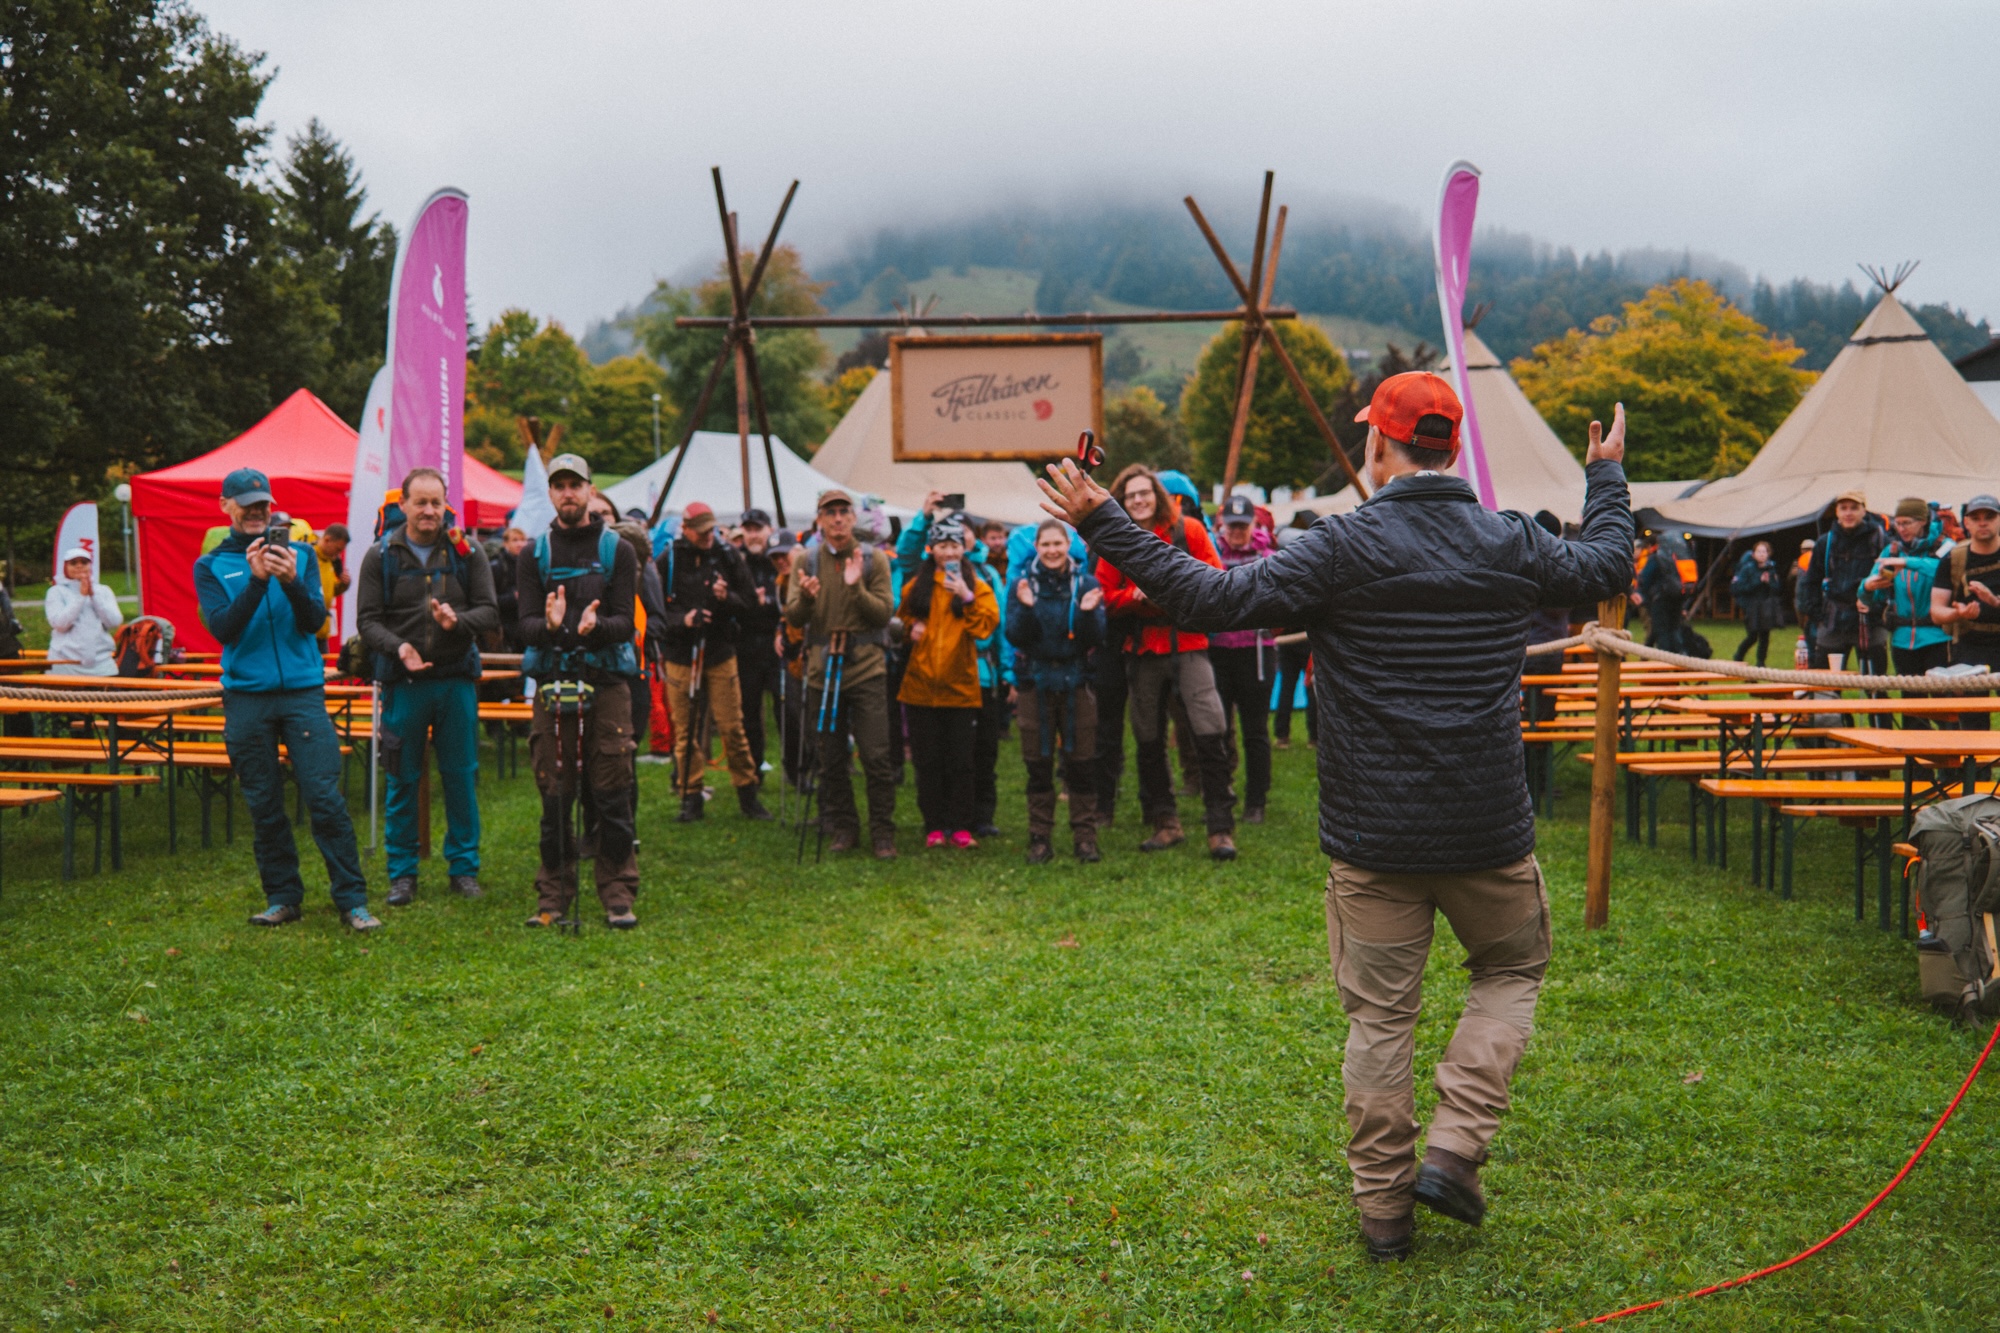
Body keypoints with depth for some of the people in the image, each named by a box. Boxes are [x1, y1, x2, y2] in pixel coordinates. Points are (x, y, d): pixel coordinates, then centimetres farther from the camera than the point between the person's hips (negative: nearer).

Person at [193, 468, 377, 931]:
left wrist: (292, 582, -19)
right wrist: (256, 580, -19)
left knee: (325, 798, -7)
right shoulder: (211, 566, 7)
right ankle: (282, 897, 18)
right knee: (264, 806, 6)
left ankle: (352, 899, -3)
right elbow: (222, 628, -7)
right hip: (246, 697, 1)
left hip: (303, 689, -1)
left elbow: (315, 621, -1)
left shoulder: (299, 553, 9)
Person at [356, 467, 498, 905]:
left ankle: (463, 867, 17)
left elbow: (490, 612, 1)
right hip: (403, 682, -1)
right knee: (402, 779, 5)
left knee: (460, 775, 6)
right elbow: (367, 620, 0)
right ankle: (402, 872, 16)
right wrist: (398, 647, -19)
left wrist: (458, 620, -19)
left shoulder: (467, 552, 4)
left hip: (457, 679, 1)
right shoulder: (380, 556, 3)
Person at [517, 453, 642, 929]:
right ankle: (553, 897, 13)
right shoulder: (533, 554, 10)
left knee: (612, 795, -1)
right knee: (554, 797, 4)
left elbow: (625, 622, -3)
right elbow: (526, 626, 0)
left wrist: (595, 626, -25)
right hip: (551, 683, 1)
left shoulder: (618, 550, 6)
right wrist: (550, 626, -23)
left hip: (607, 682, -1)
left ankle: (618, 895, 7)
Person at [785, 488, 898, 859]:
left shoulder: (874, 559, 2)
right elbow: (793, 618, 1)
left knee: (876, 756, -5)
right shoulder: (805, 561, 7)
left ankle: (883, 834, 4)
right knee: (830, 759, 8)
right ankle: (843, 829, 20)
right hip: (821, 670, 2)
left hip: (866, 669, -2)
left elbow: (884, 613, -4)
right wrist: (805, 597, -21)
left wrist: (857, 588, -20)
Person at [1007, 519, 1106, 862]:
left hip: (1076, 681, 0)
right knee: (1038, 765, 4)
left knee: (1080, 763, 0)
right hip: (1034, 682, 0)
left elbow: (1096, 638, -3)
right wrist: (1025, 608, -22)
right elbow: (1014, 637, -5)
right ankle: (1039, 838, 11)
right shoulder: (1022, 584, 2)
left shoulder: (1086, 584, 1)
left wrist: (1088, 613, -22)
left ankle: (1085, 837, 8)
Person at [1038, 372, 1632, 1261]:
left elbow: (1215, 599, -15)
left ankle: (1383, 1206, 19)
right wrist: (1607, 478, 38)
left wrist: (1104, 527, -9)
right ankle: (1455, 1147, 12)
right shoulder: (1509, 544, 0)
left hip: (1373, 837, -1)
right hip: (1490, 830, 2)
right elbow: (1606, 567, 20)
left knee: (1380, 1015, 10)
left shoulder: (1343, 547, -11)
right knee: (1512, 967, 24)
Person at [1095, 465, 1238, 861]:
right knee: (1149, 740, 10)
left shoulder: (1187, 531, 0)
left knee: (1211, 732, -12)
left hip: (1188, 642, -3)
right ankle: (1165, 824, 23)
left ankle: (1221, 829, -5)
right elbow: (1105, 594, 5)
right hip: (1143, 648, 3)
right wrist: (1136, 594, -13)